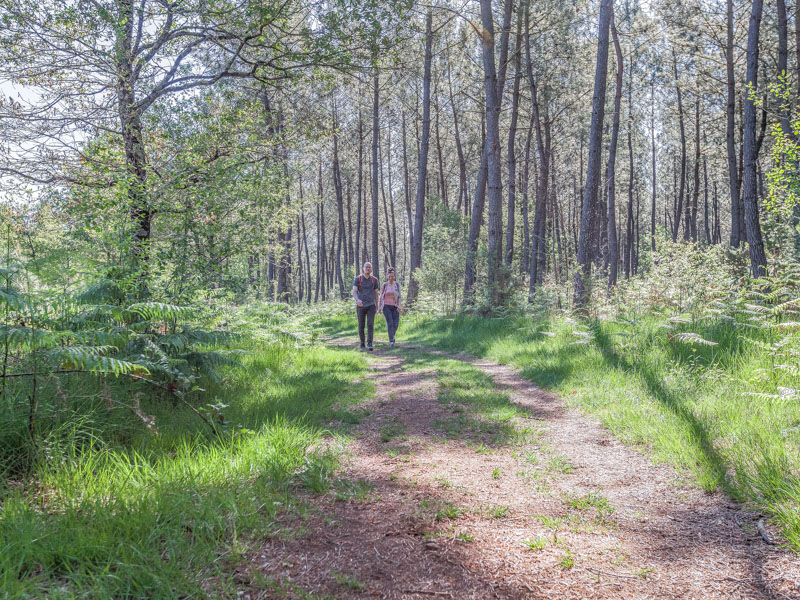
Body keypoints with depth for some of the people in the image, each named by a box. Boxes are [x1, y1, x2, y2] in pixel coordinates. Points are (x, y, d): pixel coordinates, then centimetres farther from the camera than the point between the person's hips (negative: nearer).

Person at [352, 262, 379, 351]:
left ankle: (370, 344, -16)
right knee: (361, 325, 8)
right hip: (361, 306, 0)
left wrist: (377, 305, 18)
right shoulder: (357, 279, -1)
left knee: (370, 324, -14)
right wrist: (357, 300, -32)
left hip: (371, 305, 0)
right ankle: (362, 342, 26)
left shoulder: (374, 280, 5)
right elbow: (354, 292, -11)